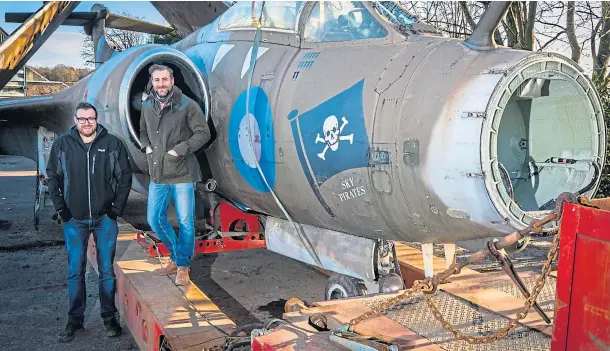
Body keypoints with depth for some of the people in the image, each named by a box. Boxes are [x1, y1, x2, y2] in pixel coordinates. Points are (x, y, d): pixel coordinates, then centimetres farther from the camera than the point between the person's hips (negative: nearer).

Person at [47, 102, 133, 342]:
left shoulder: (112, 144, -4)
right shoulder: (62, 144, -1)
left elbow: (125, 176, 1)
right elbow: (52, 176, 7)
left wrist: (117, 207, -4)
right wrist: (60, 207, 0)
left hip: (105, 219, -1)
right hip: (74, 220, 1)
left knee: (107, 271, 7)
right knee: (75, 272, 7)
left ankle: (109, 318, 20)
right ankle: (75, 320, 20)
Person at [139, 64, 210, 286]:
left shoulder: (187, 105, -8)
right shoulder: (147, 106, 8)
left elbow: (203, 133, -9)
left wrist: (179, 150, -15)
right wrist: (146, 147, 5)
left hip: (182, 173, -5)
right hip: (157, 174, 6)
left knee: (185, 222, 1)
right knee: (154, 220, 10)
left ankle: (183, 265, 19)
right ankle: (176, 256, 32)